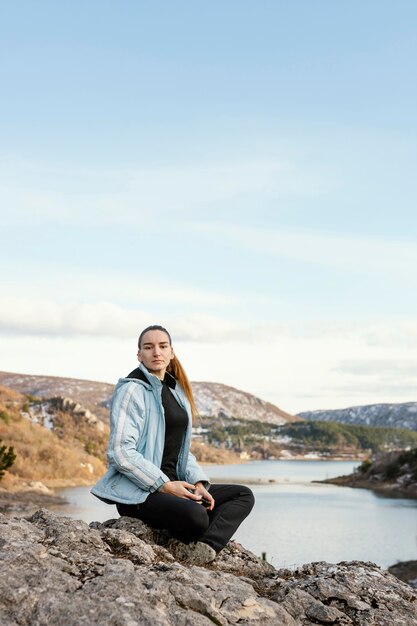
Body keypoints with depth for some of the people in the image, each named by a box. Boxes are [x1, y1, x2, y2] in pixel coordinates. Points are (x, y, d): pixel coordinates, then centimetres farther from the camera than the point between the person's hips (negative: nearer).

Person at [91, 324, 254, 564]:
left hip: (172, 484, 9)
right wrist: (164, 485, -19)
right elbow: (121, 452, -17)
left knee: (244, 495, 0)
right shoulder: (131, 390, -8)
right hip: (138, 491, -9)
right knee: (196, 516, -35)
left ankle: (205, 547, -22)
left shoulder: (177, 391, 17)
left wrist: (198, 482, 1)